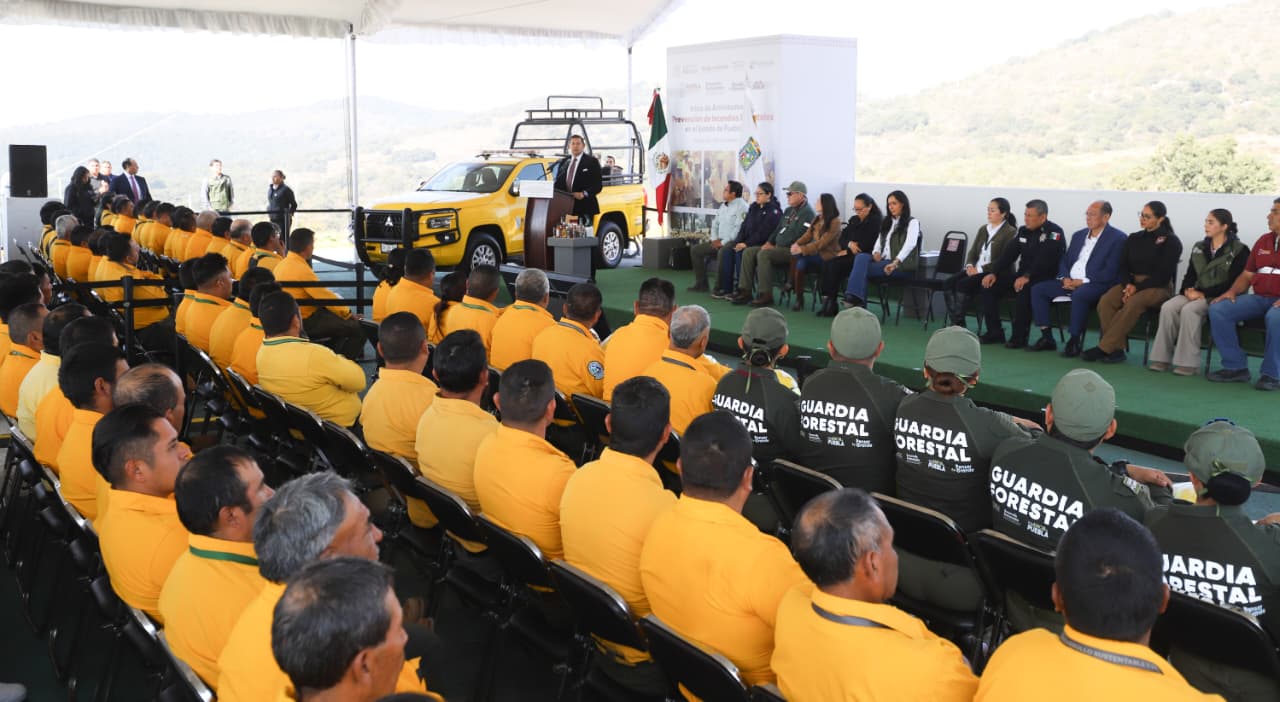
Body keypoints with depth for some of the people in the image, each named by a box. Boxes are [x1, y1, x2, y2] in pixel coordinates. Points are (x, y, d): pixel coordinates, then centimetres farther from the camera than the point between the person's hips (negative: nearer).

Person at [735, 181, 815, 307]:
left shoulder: (807, 212, -11)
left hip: (792, 251, -10)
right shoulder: (788, 211, 20)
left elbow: (799, 237, -20)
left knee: (764, 254, -32)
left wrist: (776, 247, -17)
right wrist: (769, 242, 7)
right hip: (778, 248, 10)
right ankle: (745, 291, -9)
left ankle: (766, 295, -29)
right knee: (748, 252, -3)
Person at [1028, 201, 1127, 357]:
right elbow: (1064, 260, 21)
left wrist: (1082, 282, -17)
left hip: (1095, 285, -7)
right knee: (1038, 289, -7)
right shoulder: (1078, 235, 18)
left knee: (1079, 295, -38)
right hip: (1070, 282, 8)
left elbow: (1110, 272, -13)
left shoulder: (1117, 238, -5)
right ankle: (1047, 338, -7)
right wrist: (1065, 278, -1)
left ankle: (1074, 342, -26)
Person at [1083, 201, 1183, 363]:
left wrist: (1137, 288, -15)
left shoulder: (1171, 241, 0)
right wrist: (1128, 285, -11)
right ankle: (1116, 349, -29)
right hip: (1132, 283, 5)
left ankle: (1104, 348, -33)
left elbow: (1164, 274, -7)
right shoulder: (1134, 238, 17)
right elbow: (1124, 266, 11)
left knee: (1133, 304, -37)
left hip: (1158, 287, -5)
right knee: (1105, 301, -27)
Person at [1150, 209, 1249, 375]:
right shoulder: (1199, 247, 17)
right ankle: (1162, 357, -23)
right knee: (1168, 307, -24)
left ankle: (1188, 363, -31)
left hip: (1218, 298, -6)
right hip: (1196, 294, 6)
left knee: (1189, 310, -34)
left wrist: (1203, 294, -16)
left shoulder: (1239, 250, -3)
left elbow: (1232, 283, -11)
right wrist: (1187, 290, -7)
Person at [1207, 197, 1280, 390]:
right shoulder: (1263, 241, 18)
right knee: (1218, 309, -14)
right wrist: (1232, 291, 3)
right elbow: (1247, 274, 23)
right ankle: (1236, 367, -9)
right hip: (1259, 298, 7)